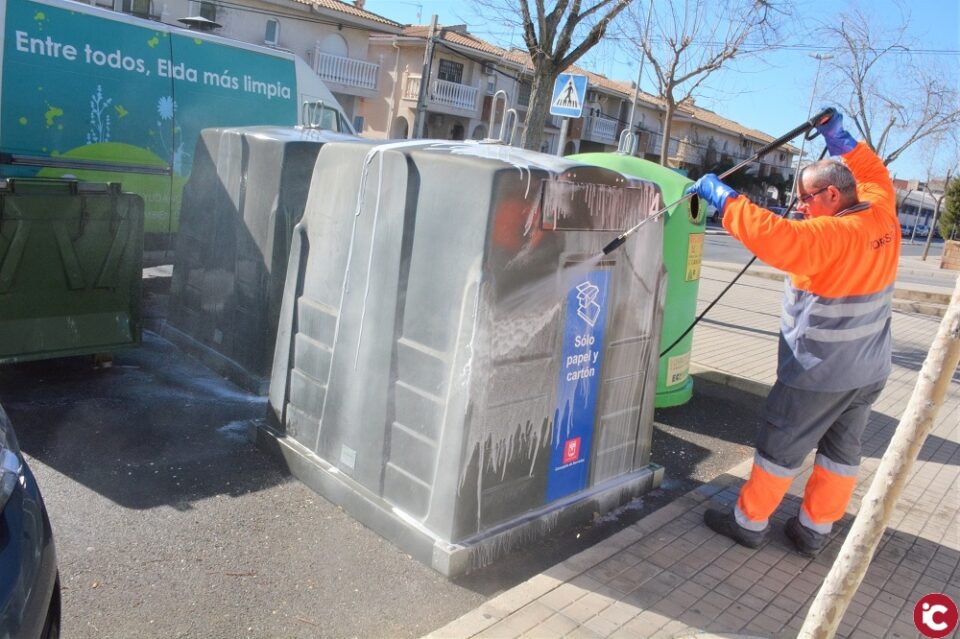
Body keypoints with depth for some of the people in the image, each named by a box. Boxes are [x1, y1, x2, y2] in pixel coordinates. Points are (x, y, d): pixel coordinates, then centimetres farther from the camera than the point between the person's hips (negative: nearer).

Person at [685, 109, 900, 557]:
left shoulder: (834, 234, -24)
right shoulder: (883, 217, 0)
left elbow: (776, 238, -37)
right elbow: (874, 175, 20)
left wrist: (723, 198, -31)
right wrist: (840, 141, 13)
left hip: (820, 372, -8)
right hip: (869, 371, 8)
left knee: (780, 447, 6)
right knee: (842, 450, 15)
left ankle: (750, 522, 20)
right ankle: (815, 530, 28)